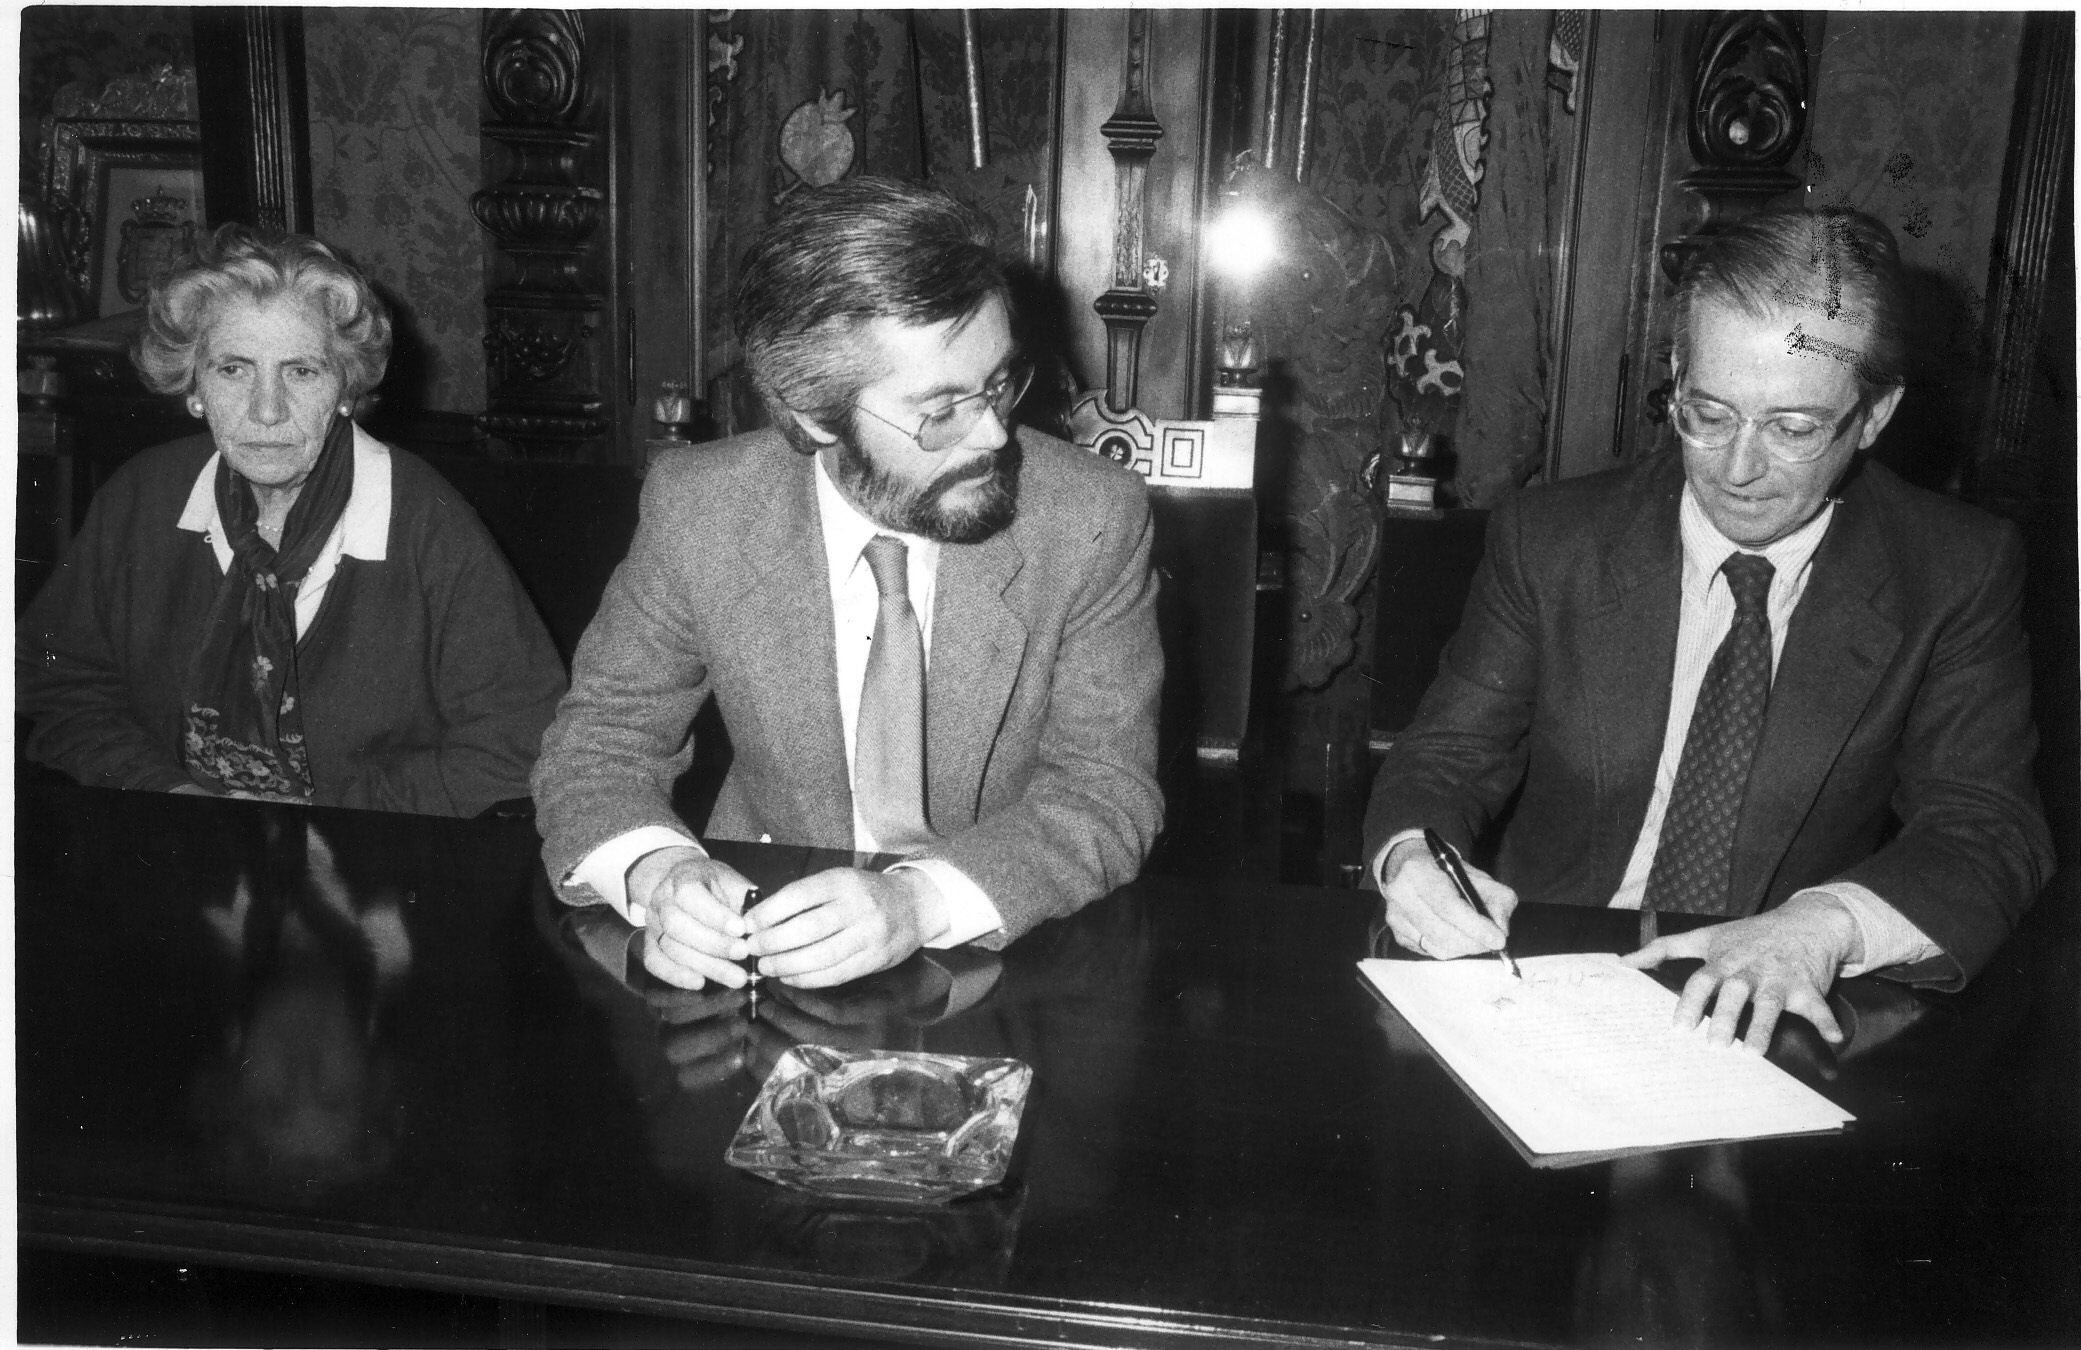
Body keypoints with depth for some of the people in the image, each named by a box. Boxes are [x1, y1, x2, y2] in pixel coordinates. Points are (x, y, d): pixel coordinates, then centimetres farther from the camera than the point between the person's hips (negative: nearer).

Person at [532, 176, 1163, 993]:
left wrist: (920, 899, -30)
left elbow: (1109, 791, -13)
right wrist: (656, 871, -25)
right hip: (771, 944, 2)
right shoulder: (697, 510, -11)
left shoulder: (1093, 521, -13)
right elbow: (600, 741, -3)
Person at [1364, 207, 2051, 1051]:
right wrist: (1409, 855, -23)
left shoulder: (1961, 575, -1)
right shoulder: (1550, 539, 0)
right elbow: (1449, 754, 1)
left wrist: (1825, 922, -30)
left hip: (1784, 1023, 2)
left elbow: (1987, 829, -8)